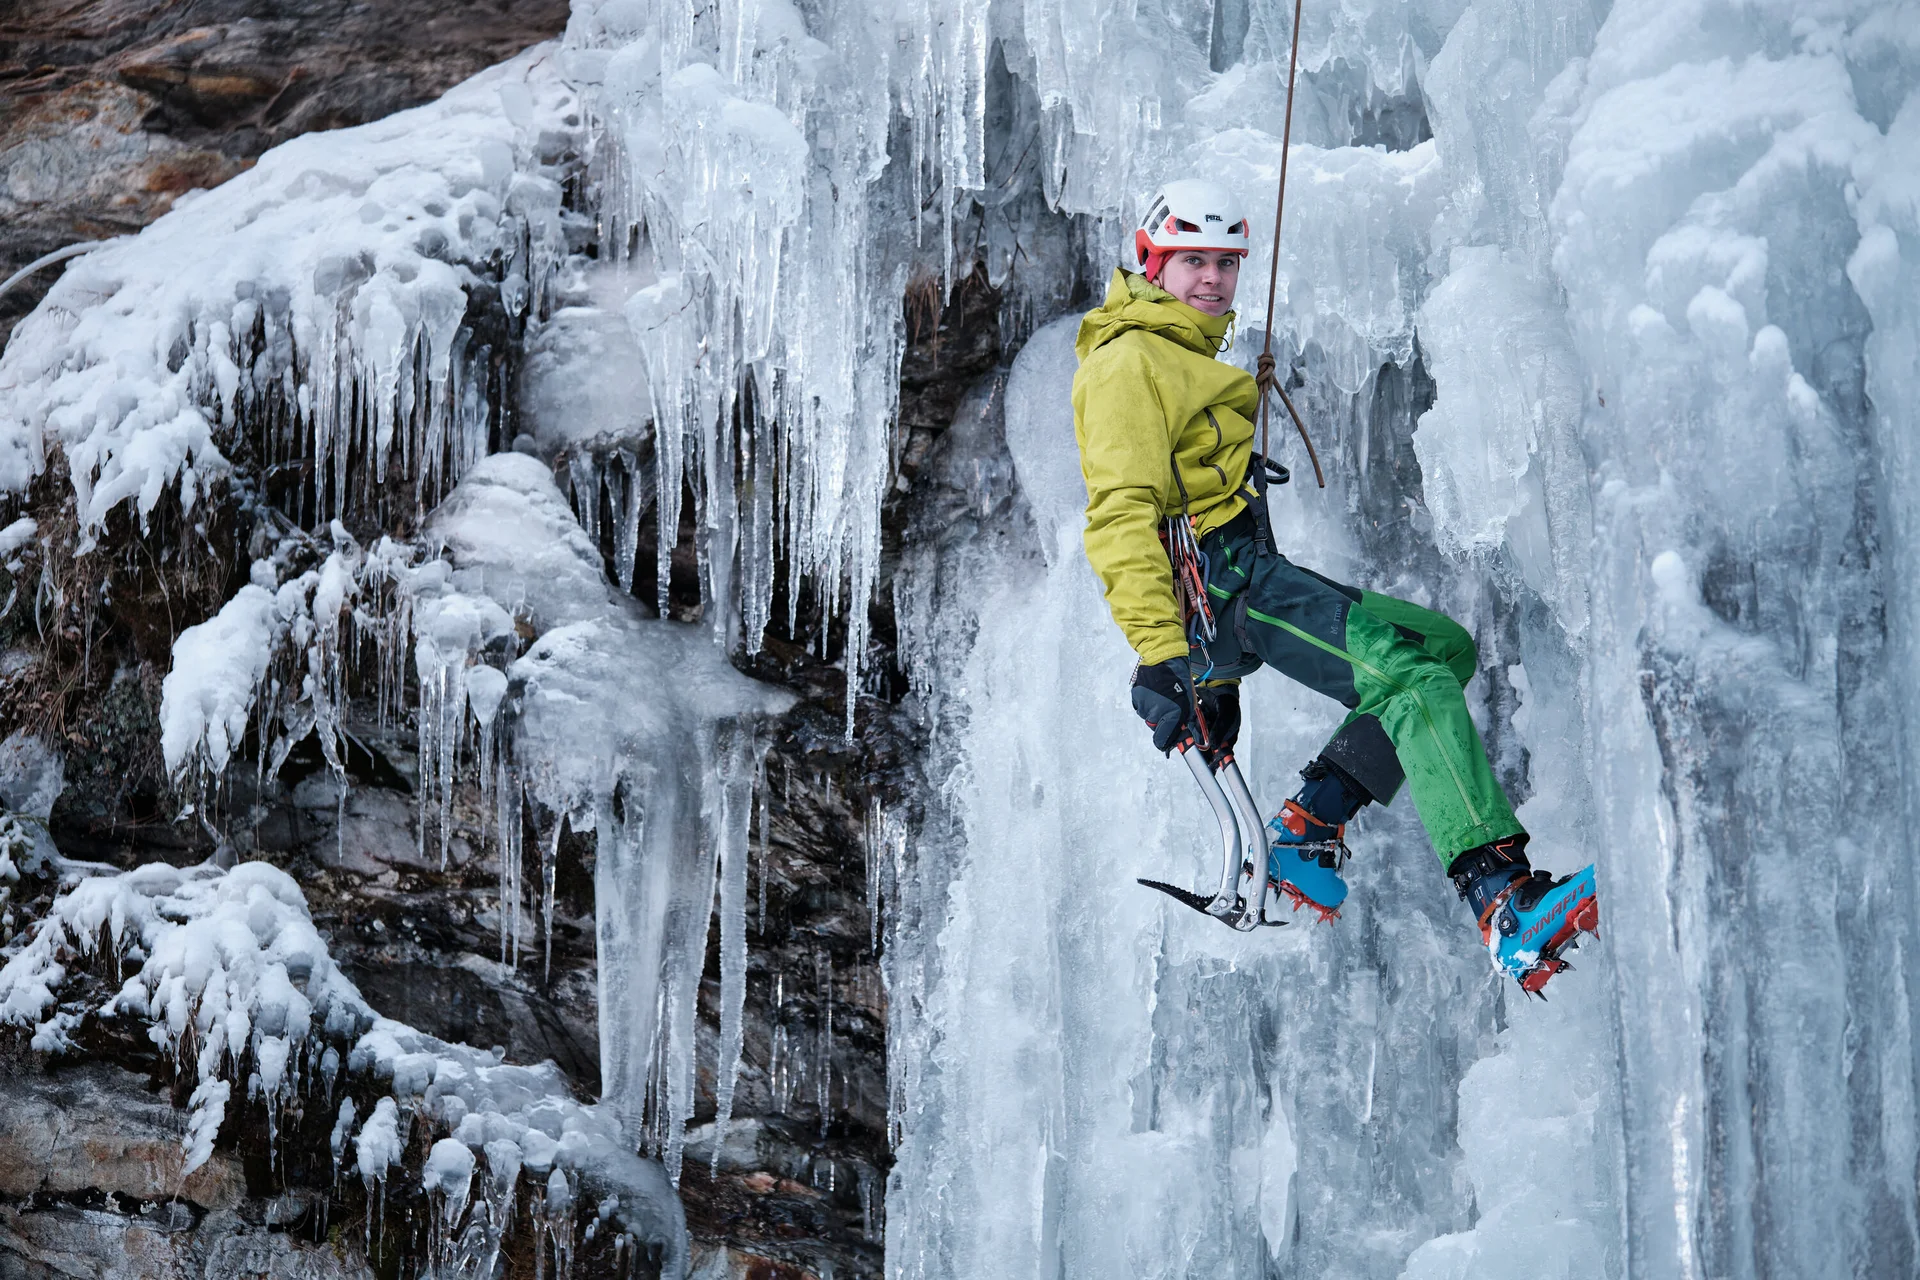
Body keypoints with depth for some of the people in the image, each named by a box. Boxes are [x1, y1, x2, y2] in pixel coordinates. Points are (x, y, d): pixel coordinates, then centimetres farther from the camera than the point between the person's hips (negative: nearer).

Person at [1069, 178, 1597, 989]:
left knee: (1446, 645, 10)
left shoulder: (1186, 358, 28)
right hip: (1220, 580, -11)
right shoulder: (1128, 363, -6)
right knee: (1412, 675, -24)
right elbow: (1122, 515, -19)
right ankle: (1502, 898, -38)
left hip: (1251, 575, 11)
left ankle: (1309, 827, 0)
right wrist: (1161, 652, -30)